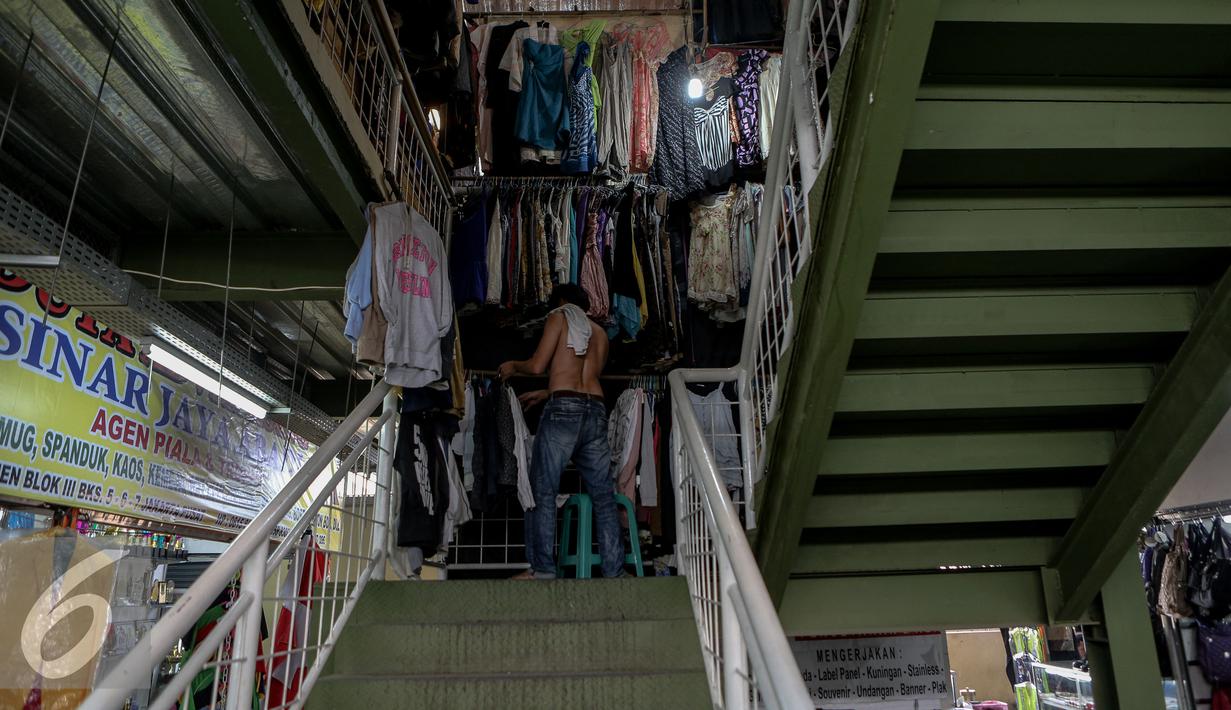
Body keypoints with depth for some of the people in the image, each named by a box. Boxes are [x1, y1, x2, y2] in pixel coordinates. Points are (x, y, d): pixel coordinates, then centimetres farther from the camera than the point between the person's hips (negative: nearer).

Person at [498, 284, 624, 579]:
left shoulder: (560, 316, 8)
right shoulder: (600, 332, 25)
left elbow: (537, 366, -1)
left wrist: (512, 367, 20)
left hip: (563, 410, -5)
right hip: (596, 410, 6)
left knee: (542, 491, 0)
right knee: (603, 494, 7)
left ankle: (542, 568, -2)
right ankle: (615, 570, 6)